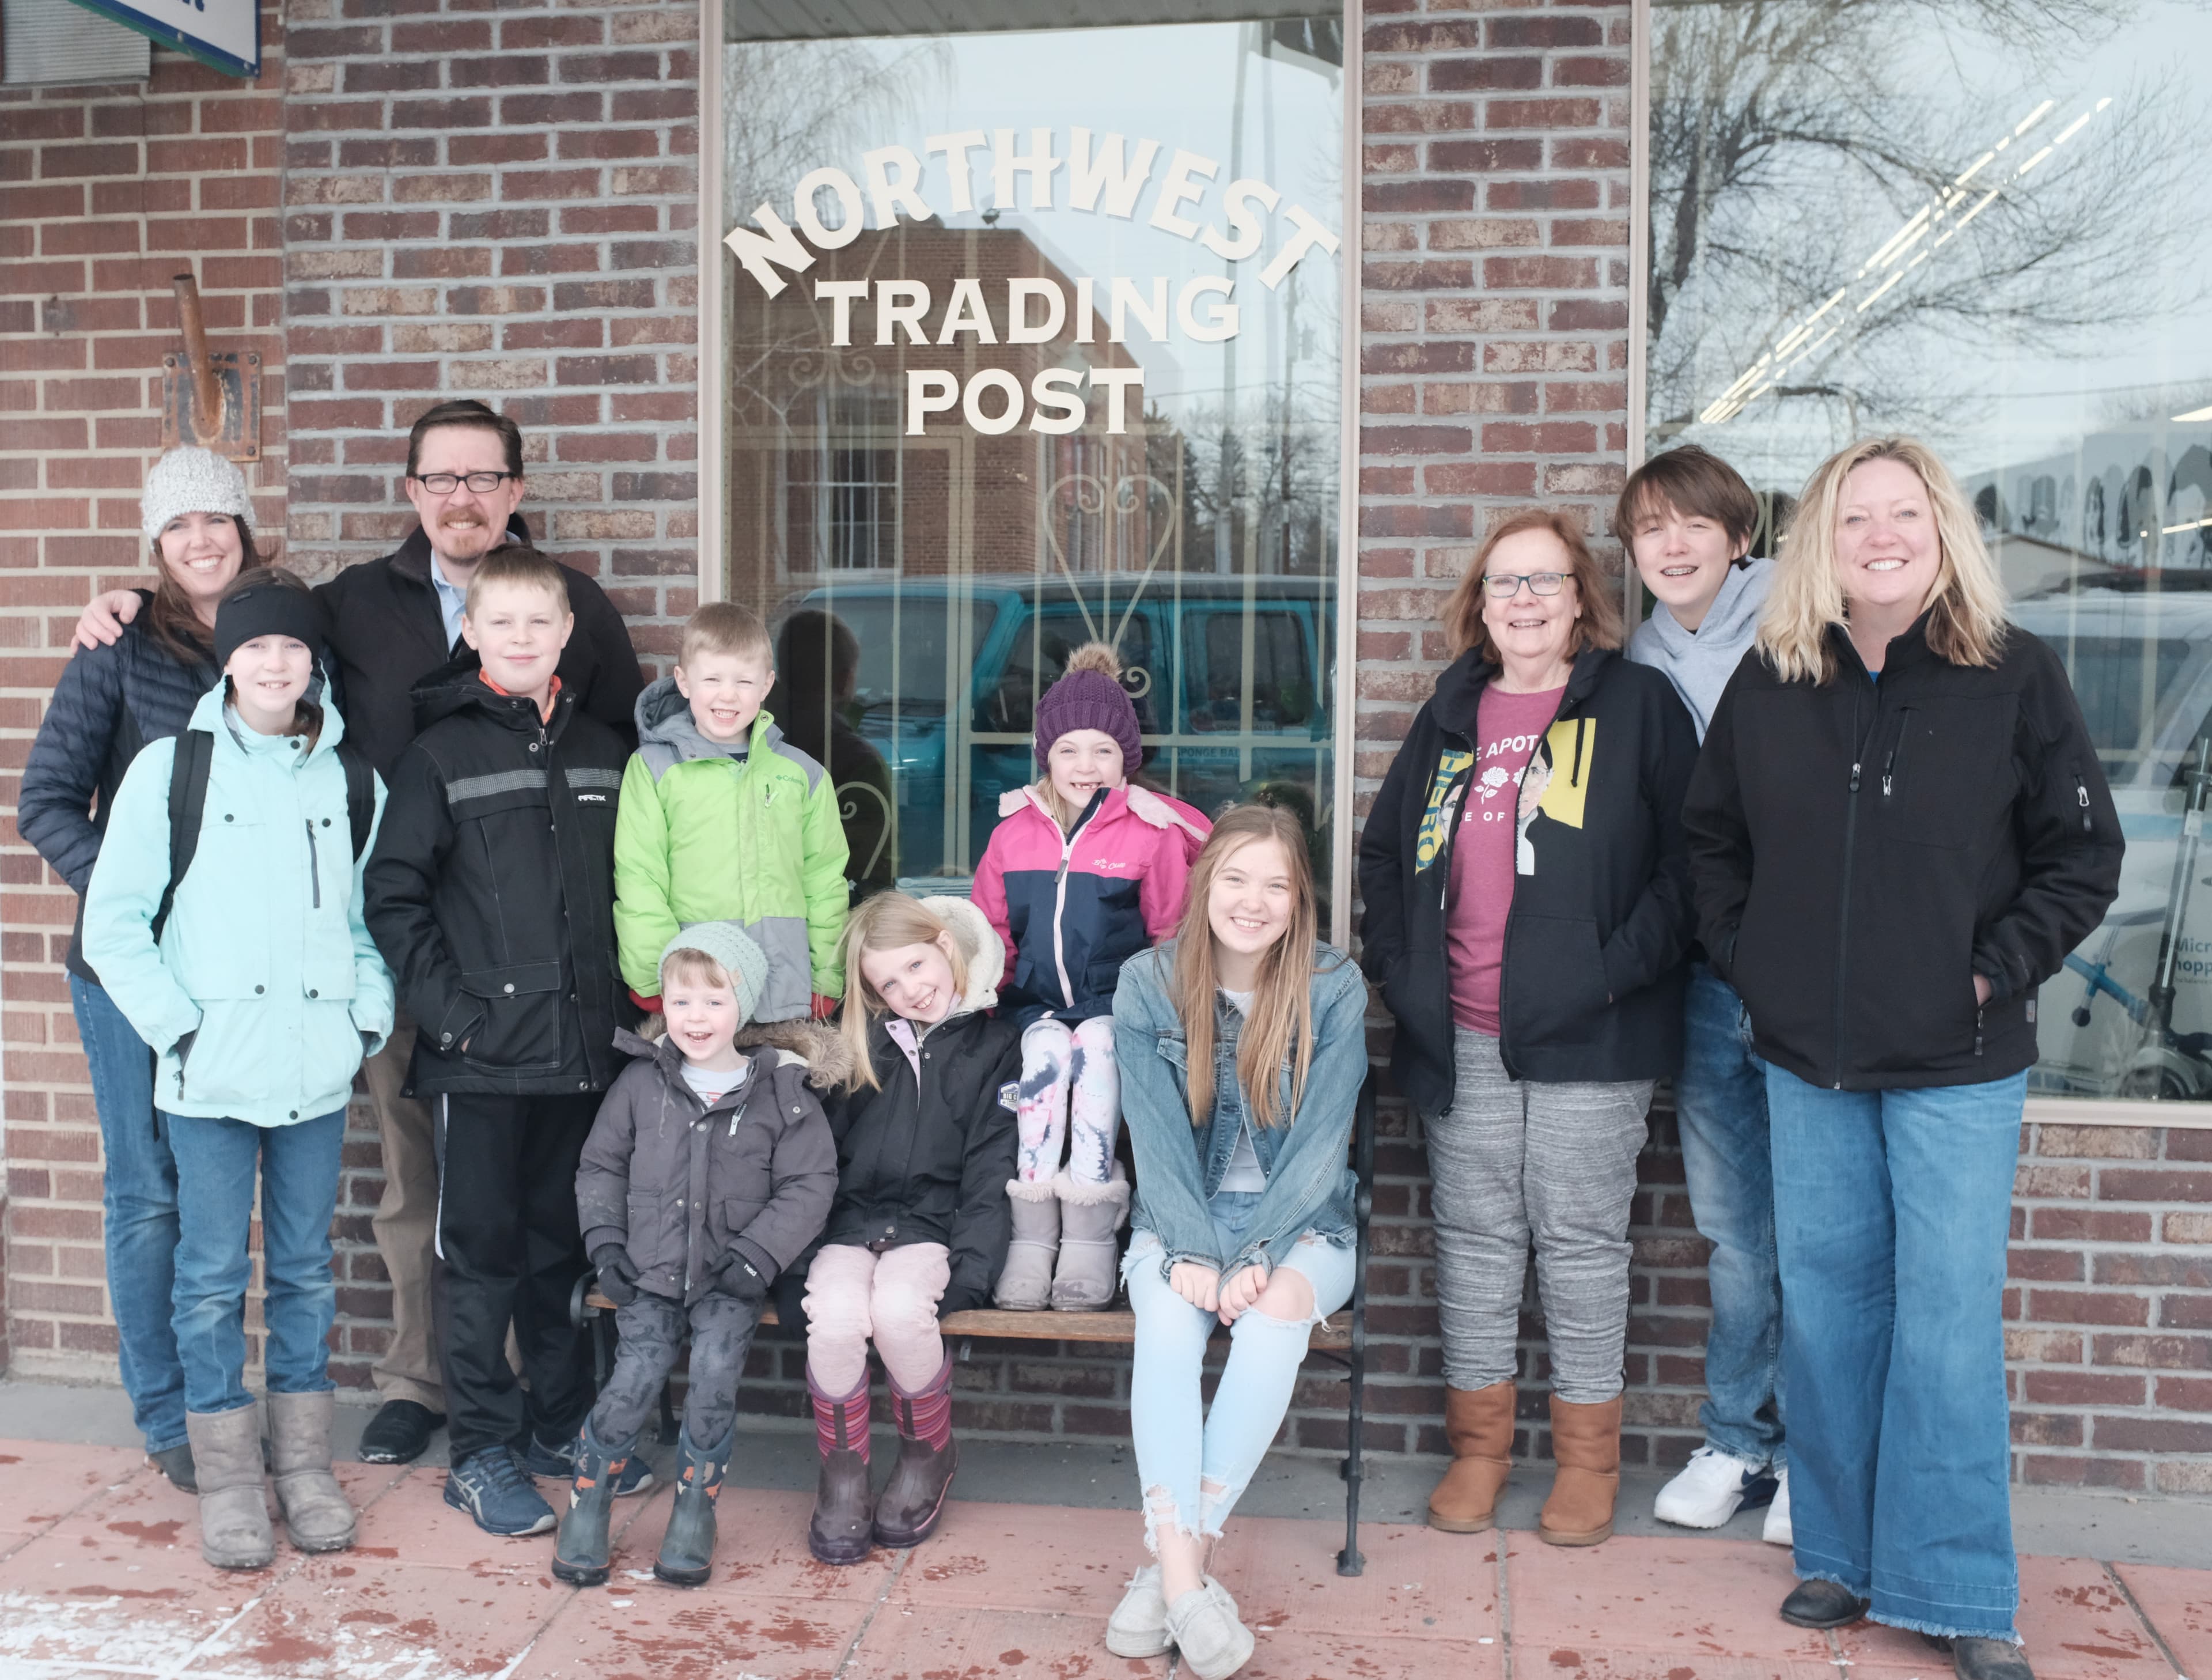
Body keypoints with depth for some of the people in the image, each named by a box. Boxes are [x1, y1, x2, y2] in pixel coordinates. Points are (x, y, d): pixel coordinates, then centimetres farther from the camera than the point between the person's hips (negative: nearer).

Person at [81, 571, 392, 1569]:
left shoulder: (352, 782, 7)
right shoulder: (170, 770, -1)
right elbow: (112, 922, -2)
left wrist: (370, 1016, 2)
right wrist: (176, 1026, -9)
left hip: (319, 1073, 2)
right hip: (209, 1074, -2)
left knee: (307, 1271, 11)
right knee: (214, 1276, 4)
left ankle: (304, 1464, 23)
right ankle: (226, 1477, 16)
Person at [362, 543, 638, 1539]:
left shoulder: (602, 755, 10)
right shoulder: (441, 755, -2)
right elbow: (394, 897, -5)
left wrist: (621, 1005, 6)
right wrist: (448, 1009, -12)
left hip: (583, 1049, 4)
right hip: (482, 1056, -4)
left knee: (564, 1242, 14)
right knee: (483, 1252, 4)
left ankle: (562, 1426, 28)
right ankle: (482, 1450, 15)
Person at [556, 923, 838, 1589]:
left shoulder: (781, 1092, -1)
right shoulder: (642, 1083, 5)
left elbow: (809, 1185, -2)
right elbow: (600, 1166, 14)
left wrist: (756, 1256, -11)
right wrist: (606, 1244, 2)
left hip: (730, 1280, -1)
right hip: (651, 1270, 1)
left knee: (715, 1376, -19)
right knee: (634, 1382, -13)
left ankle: (694, 1510, 3)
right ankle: (588, 1504, 10)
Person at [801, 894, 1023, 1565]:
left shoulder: (996, 1045, 5)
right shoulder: (863, 1044, 13)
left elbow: (991, 1175, -2)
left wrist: (966, 1276, -14)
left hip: (929, 1225, -2)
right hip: (848, 1223, 2)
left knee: (899, 1312, -33)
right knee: (835, 1318, -30)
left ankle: (928, 1456, -3)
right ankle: (842, 1474, -6)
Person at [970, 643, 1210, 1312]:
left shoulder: (1152, 833, 2)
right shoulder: (1013, 832, 11)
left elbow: (1172, 931, 4)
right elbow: (988, 928, 17)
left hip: (1117, 1000, -2)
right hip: (1038, 1001, 2)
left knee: (1095, 1046, -32)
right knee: (1048, 1048, -30)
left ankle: (1089, 1232, -28)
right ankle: (1032, 1233, -30)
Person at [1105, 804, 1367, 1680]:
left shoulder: (1334, 990, -7)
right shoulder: (1148, 984, -4)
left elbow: (1320, 1140, -10)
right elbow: (1157, 1138, -7)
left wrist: (1259, 1257, -20)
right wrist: (1190, 1252, -20)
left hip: (1301, 1222, -1)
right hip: (1182, 1216, 1)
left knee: (1278, 1310, -32)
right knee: (1166, 1316, -30)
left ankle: (1173, 1560, -26)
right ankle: (1183, 1575, -32)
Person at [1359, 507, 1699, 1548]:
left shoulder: (1639, 704, 2)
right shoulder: (1451, 715, 14)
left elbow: (1689, 856, -4)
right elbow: (1384, 849, 20)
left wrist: (1622, 964, -13)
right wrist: (1398, 967, 8)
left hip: (1586, 1035, -4)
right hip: (1461, 1034, 4)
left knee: (1580, 1234, 4)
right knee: (1474, 1232, 9)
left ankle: (1587, 1453, 19)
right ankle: (1478, 1441, 23)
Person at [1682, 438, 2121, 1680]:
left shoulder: (2015, 675, -4)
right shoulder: (1769, 682, 3)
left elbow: (2085, 854, -1)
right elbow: (1714, 839, 13)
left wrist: (1996, 972, -8)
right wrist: (1749, 962, 3)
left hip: (1959, 1064, -3)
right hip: (1809, 1061, 3)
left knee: (1951, 1320, -1)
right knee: (1826, 1308, 10)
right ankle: (1844, 1555, 26)